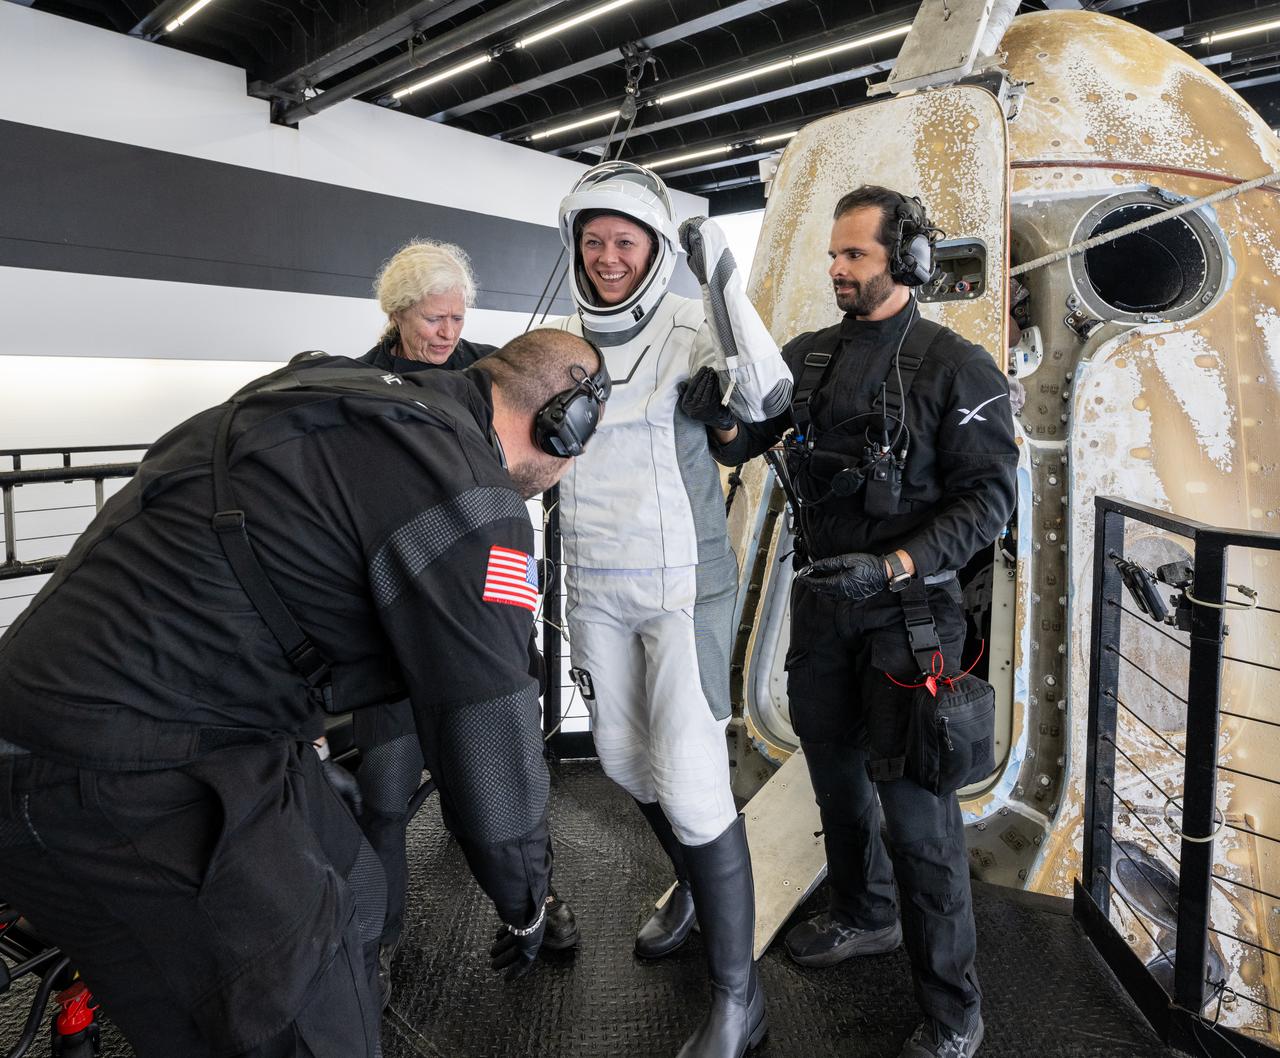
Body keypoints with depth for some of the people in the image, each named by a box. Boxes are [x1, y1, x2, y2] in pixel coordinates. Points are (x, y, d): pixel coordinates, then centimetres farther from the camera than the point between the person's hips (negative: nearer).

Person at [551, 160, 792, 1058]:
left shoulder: (691, 330, -10)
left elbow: (766, 397, -28)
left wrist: (725, 280, -33)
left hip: (684, 587, -6)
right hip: (597, 592, 6)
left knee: (691, 784, -8)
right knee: (624, 757, 18)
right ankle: (694, 884, 47)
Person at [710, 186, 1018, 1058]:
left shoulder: (956, 367, -9)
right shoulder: (809, 356, 7)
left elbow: (989, 499, -13)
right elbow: (737, 441, 5)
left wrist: (893, 567, -25)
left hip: (908, 608, -5)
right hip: (821, 601, 6)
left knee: (915, 805, 0)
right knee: (836, 772, 20)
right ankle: (864, 916, 46)